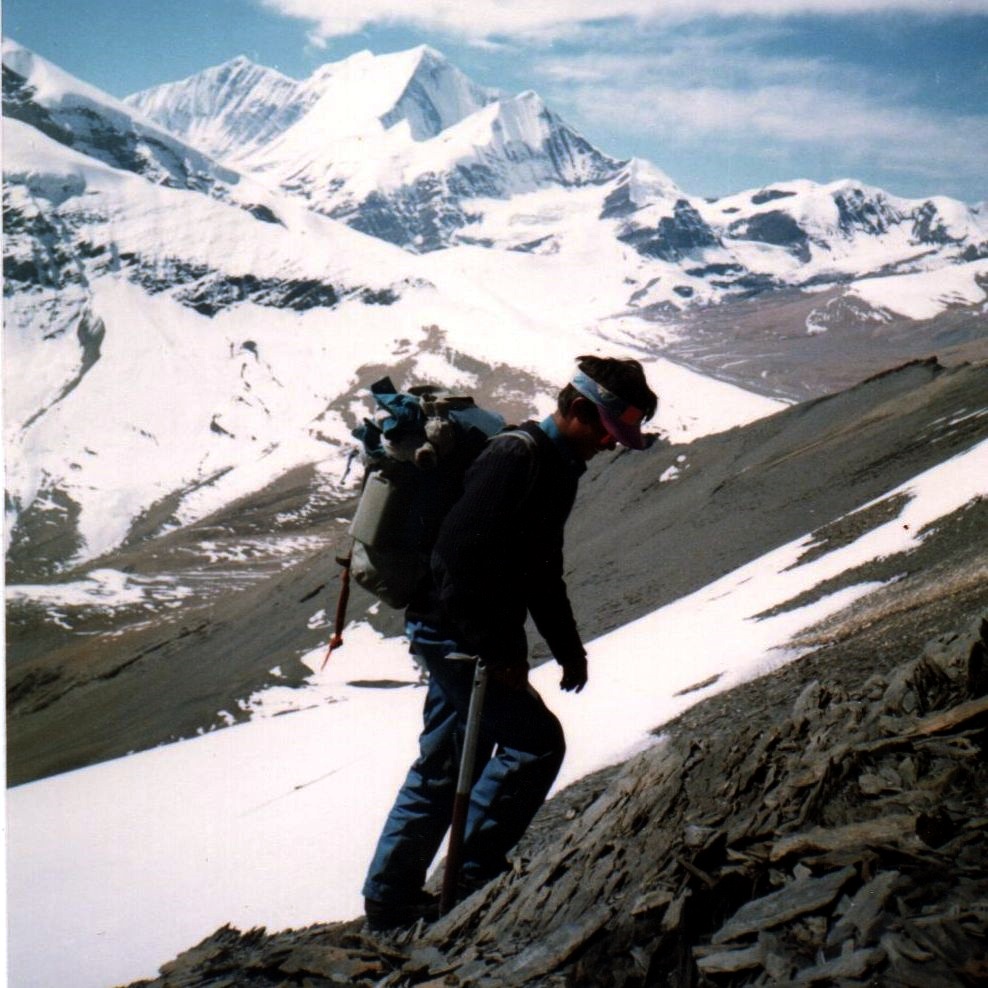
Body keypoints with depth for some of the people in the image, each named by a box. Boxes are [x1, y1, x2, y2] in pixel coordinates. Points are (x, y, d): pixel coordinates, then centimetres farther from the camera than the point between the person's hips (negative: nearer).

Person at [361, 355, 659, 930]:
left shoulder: (558, 467, 13)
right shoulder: (516, 458, -19)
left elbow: (541, 571, 22)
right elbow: (461, 553, -26)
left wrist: (568, 647, 17)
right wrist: (498, 650, -24)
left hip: (456, 638, 10)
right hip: (454, 633, -10)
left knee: (444, 765, 14)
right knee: (535, 741, -10)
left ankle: (391, 898, 23)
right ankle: (474, 873, 0)